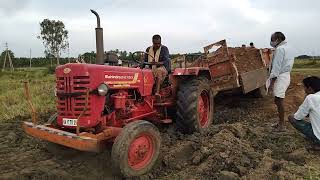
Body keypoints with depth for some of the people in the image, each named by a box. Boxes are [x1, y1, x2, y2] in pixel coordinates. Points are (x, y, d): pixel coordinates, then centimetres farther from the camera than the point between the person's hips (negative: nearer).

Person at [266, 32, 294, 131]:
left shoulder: (279, 49, -15)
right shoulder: (285, 48, 17)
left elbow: (276, 67, -20)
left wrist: (272, 83, -20)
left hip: (280, 77, -10)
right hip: (285, 75, 10)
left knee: (279, 100, -5)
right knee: (278, 100, 15)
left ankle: (281, 125, 3)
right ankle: (281, 122, 25)